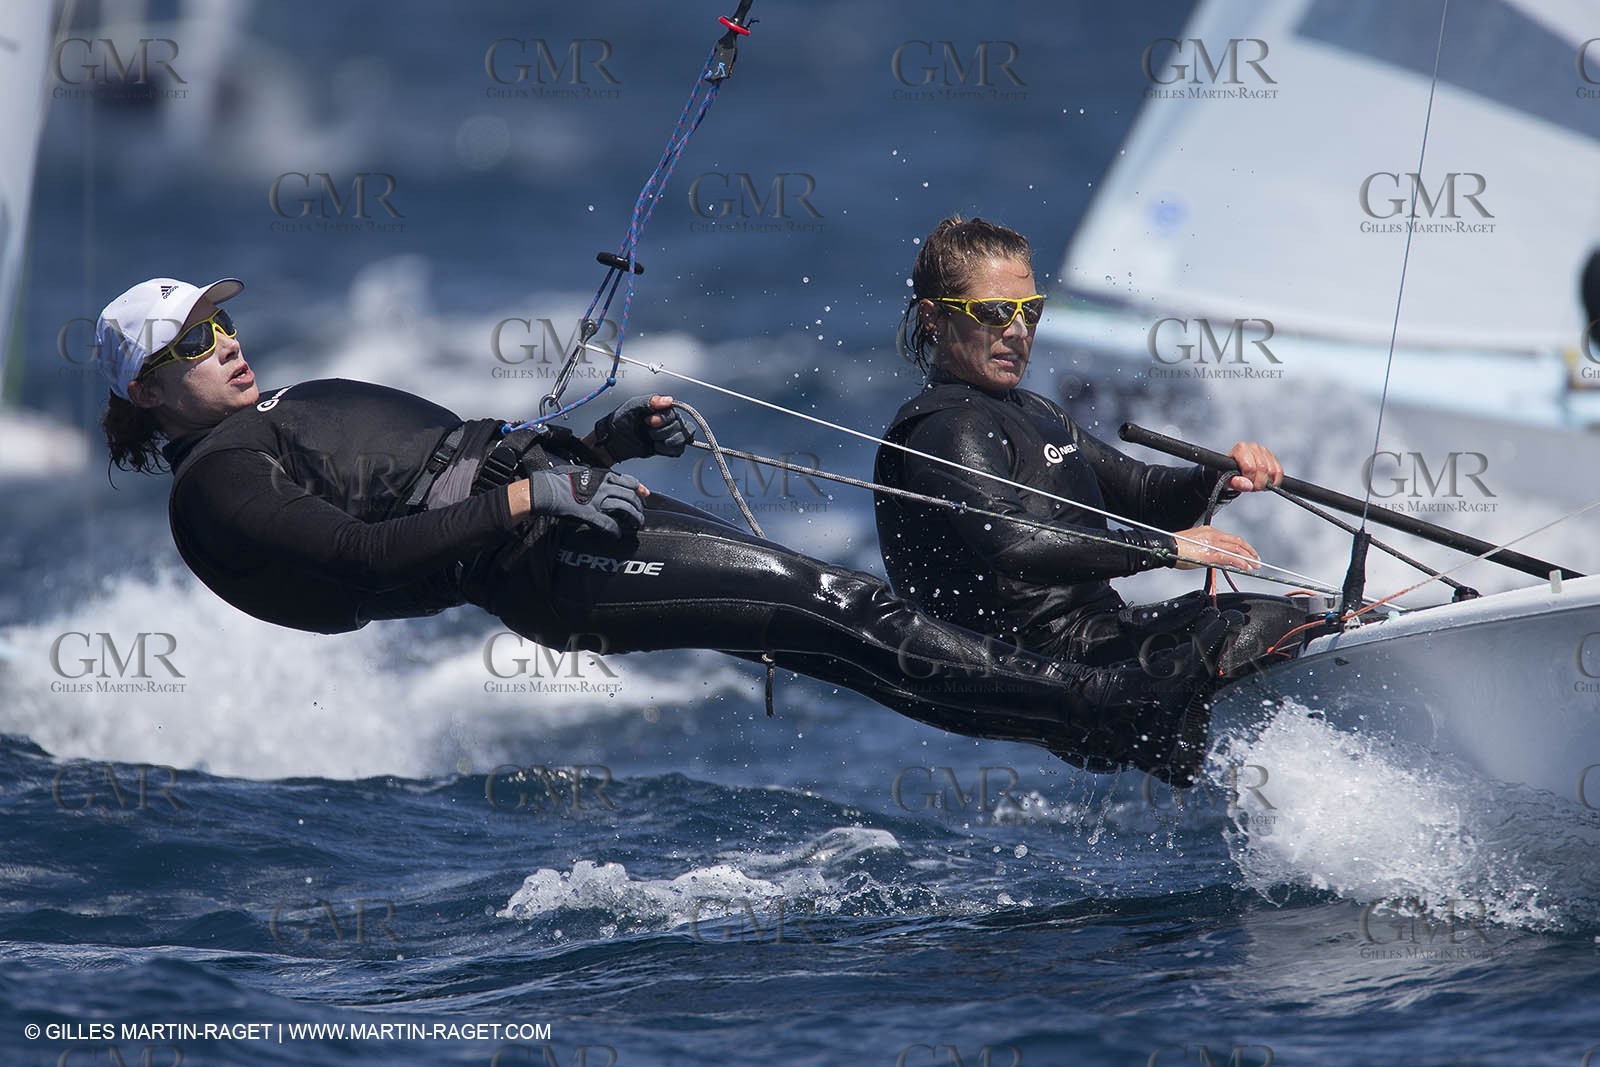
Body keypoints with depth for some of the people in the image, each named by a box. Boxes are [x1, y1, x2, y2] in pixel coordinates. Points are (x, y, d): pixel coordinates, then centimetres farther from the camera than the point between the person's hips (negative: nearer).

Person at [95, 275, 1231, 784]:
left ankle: (1109, 723, -6)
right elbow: (361, 556, -16)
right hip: (540, 568, -9)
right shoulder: (216, 488, -2)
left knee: (843, 608, -3)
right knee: (839, 614, -17)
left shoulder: (303, 407, 27)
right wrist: (524, 498, -18)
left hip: (560, 508, 9)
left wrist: (604, 438, 16)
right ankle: (1121, 715, -19)